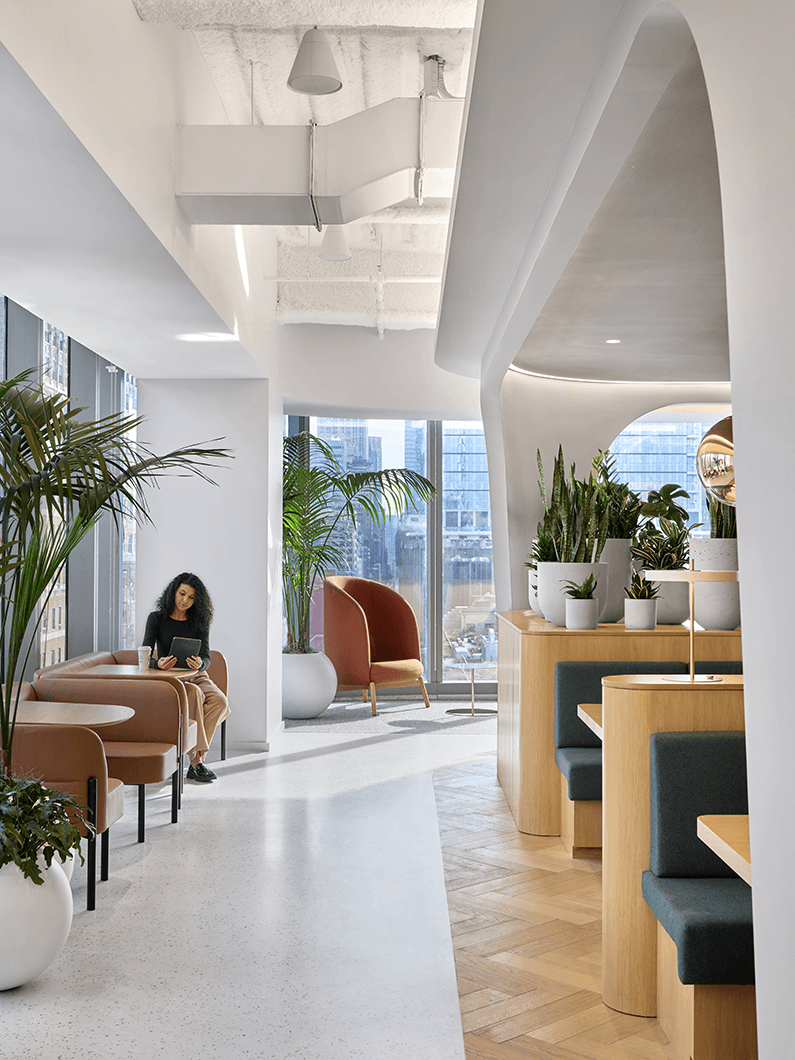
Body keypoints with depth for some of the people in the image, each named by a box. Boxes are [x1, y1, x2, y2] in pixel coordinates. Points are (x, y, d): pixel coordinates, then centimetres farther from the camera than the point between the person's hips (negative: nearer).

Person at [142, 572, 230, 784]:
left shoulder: (199, 623, 8)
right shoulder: (157, 618, 0)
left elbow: (206, 658, -2)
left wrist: (199, 664, -28)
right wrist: (158, 664, -33)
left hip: (196, 676, 3)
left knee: (219, 700, -29)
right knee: (194, 695, -36)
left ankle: (196, 758, -27)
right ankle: (197, 758, -32)